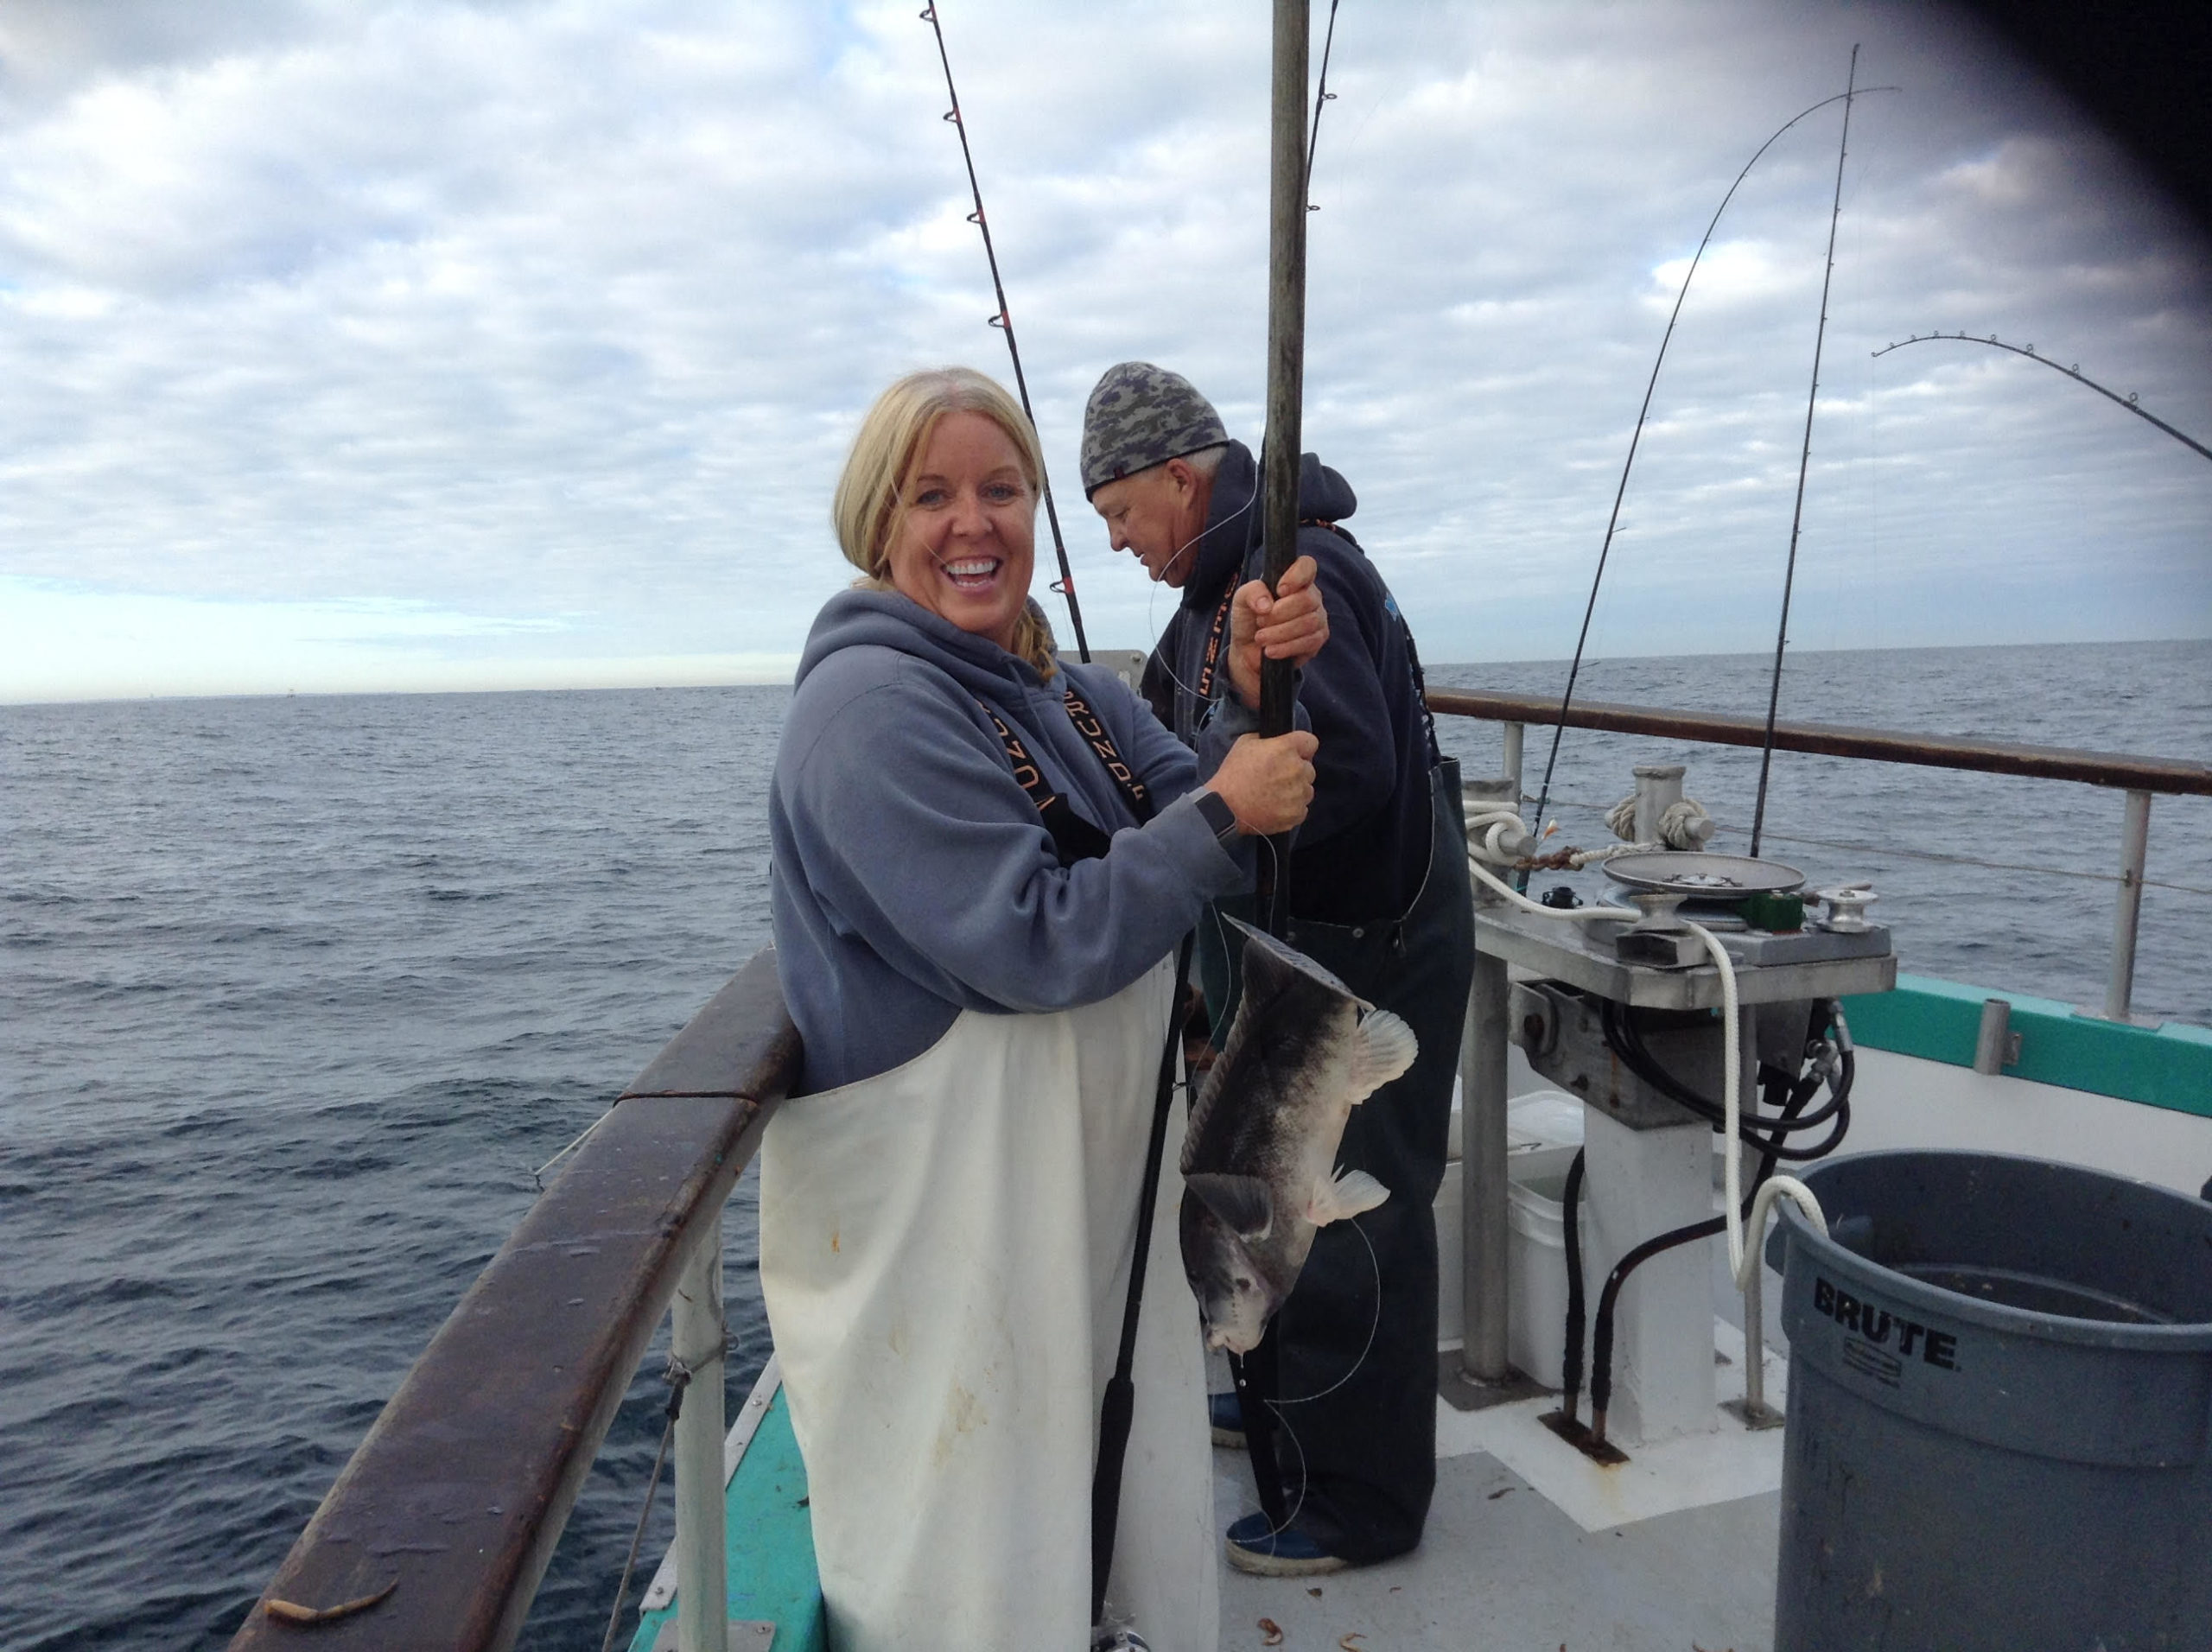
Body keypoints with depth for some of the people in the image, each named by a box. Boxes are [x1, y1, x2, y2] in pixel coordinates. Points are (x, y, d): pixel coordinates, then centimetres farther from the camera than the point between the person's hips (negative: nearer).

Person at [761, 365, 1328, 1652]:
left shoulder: (1077, 695, 8)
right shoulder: (871, 703, -19)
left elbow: (1200, 843, 1)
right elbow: (1038, 943, -24)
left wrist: (1256, 701, -15)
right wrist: (1224, 816, -19)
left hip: (1094, 1173, 8)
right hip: (933, 1194, -8)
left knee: (1116, 1497, 24)